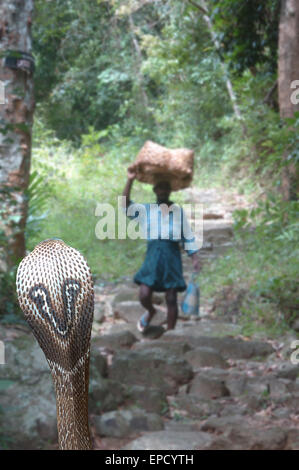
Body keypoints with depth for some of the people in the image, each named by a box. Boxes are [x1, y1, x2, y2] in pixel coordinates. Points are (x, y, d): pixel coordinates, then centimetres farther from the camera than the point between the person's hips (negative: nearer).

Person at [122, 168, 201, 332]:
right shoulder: (146, 210, 6)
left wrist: (195, 259, 4)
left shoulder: (179, 211, 10)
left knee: (171, 299, 0)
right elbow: (126, 206, -10)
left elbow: (188, 237, 12)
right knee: (144, 295, -10)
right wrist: (130, 180, -17)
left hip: (172, 258, 1)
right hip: (153, 255, 0)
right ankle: (150, 311, 25)